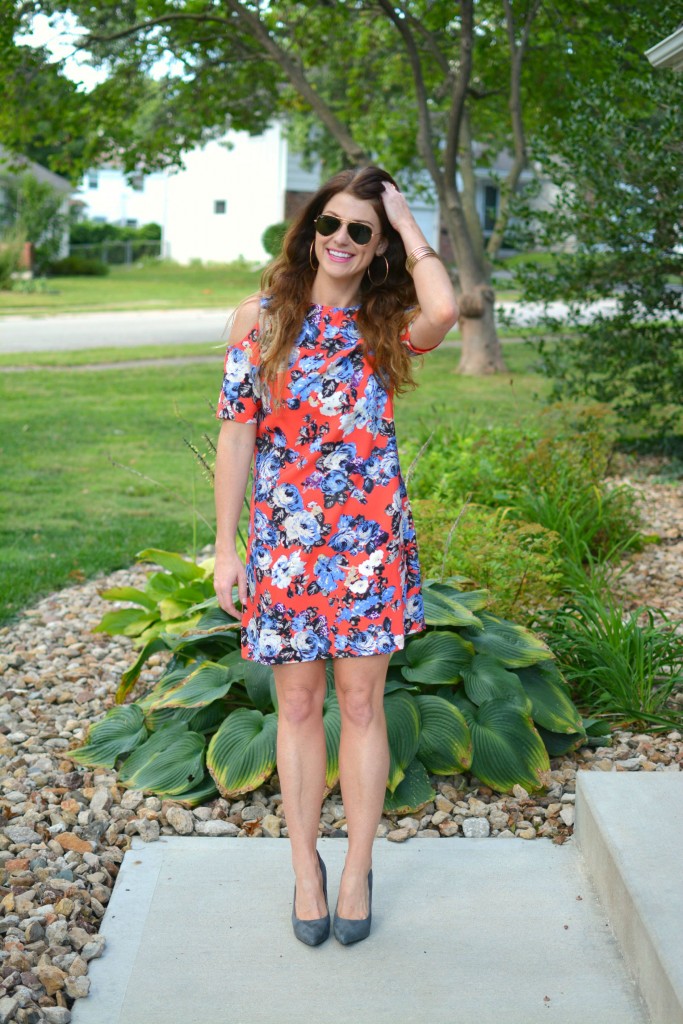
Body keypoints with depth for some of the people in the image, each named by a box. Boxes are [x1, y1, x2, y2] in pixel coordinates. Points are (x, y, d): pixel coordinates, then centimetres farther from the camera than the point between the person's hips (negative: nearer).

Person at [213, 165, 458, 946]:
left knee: (360, 702, 7)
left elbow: (444, 310, -25)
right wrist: (225, 549, -3)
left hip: (370, 537, 0)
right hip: (284, 536, 0)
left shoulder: (389, 325, 0)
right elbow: (236, 433, 0)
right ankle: (306, 868, 26)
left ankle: (357, 870, 23)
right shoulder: (260, 318, 0)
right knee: (298, 702, 10)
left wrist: (408, 223, -10)